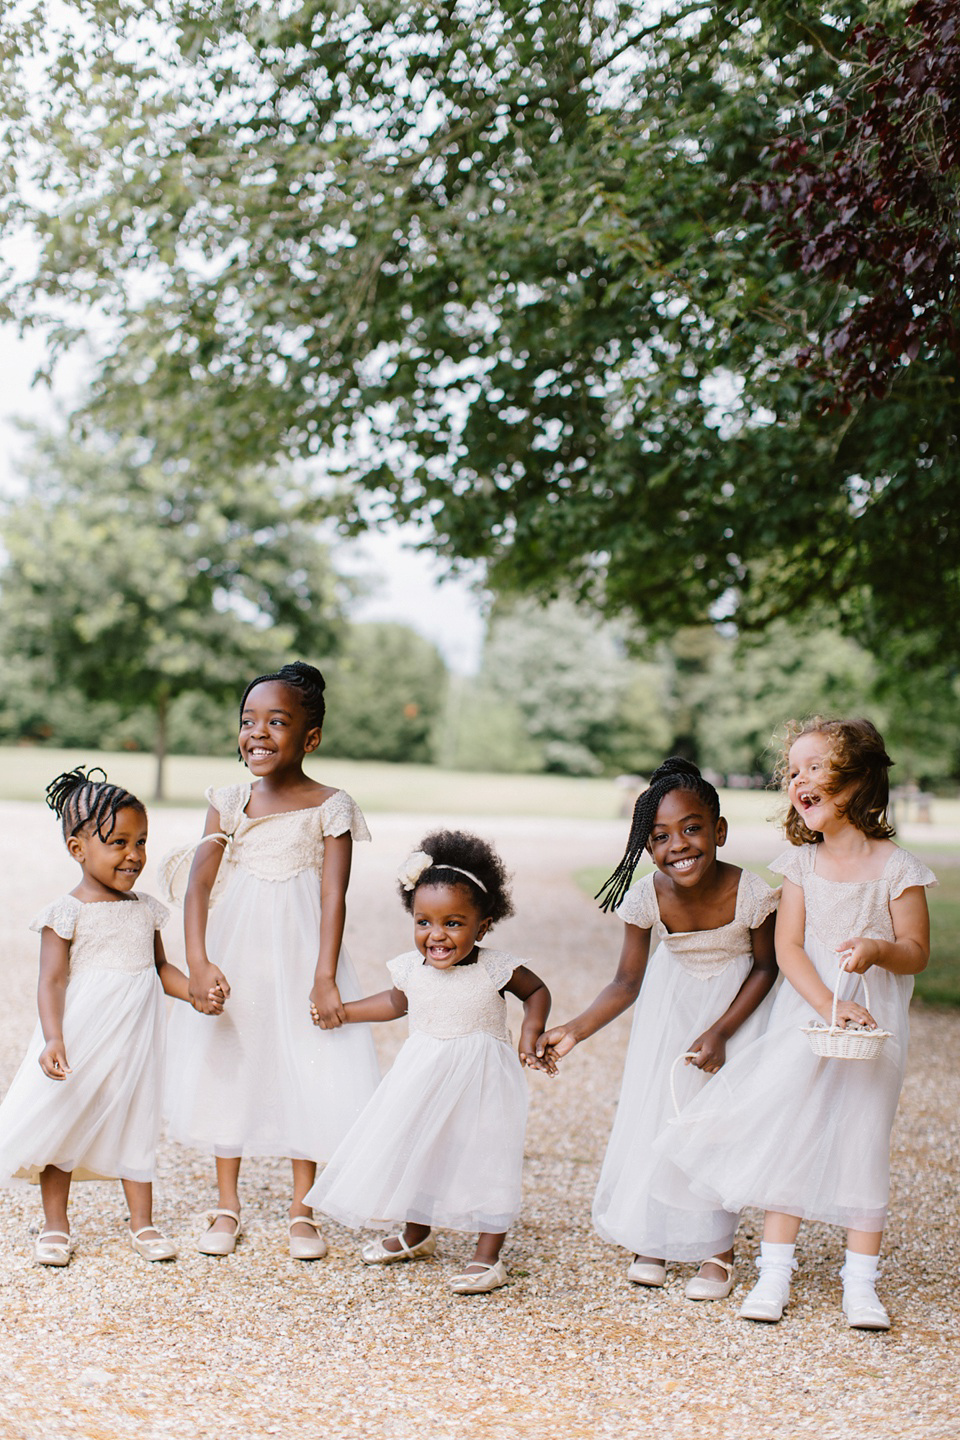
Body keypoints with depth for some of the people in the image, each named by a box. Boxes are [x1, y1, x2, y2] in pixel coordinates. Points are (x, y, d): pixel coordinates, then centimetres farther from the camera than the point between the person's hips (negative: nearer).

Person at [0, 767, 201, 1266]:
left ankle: (142, 1224, 23)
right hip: (80, 1041, -4)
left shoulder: (145, 910, 6)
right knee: (61, 1123, 7)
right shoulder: (67, 913, -10)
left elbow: (160, 968, 15)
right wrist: (53, 1039, -25)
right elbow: (52, 981, -14)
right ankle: (55, 1225, 23)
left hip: (134, 1038, 4)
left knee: (136, 1124, 10)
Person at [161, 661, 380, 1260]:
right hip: (234, 952, 3)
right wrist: (198, 962, -20)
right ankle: (228, 1206, 25)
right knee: (227, 1070, 10)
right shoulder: (229, 803, 0)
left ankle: (302, 1210, 19)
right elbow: (199, 881, -7)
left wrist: (325, 978, -18)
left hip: (299, 954, -3)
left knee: (307, 1072, 2)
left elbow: (334, 895, -11)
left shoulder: (330, 807, -7)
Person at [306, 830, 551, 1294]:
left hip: (480, 1081, -4)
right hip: (424, 1079, 4)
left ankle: (488, 1255, 12)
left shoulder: (495, 970, -17)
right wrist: (344, 1011, 16)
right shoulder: (412, 969, -7)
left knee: (486, 1159, -3)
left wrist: (529, 1036, -12)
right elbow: (397, 1001, 16)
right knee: (414, 1149, 16)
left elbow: (537, 991, 2)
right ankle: (417, 1234, 40)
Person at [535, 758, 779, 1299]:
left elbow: (766, 967, -13)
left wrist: (720, 1032, -21)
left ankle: (719, 1249, 10)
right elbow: (627, 983, -12)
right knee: (656, 1108, 3)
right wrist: (574, 1031, -23)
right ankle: (655, 1237, 22)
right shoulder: (646, 898, -24)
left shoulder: (750, 893, -31)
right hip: (673, 996, 2)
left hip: (737, 998, -2)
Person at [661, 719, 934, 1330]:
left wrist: (879, 949, -25)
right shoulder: (801, 864, 1)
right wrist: (829, 1005, -19)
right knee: (789, 1133, 3)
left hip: (874, 1023, -2)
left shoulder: (897, 867, -6)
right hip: (805, 1017, 2)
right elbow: (788, 947, -5)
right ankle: (776, 1269, 13)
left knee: (863, 1139, 2)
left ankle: (860, 1282, 12)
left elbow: (918, 952, -2)